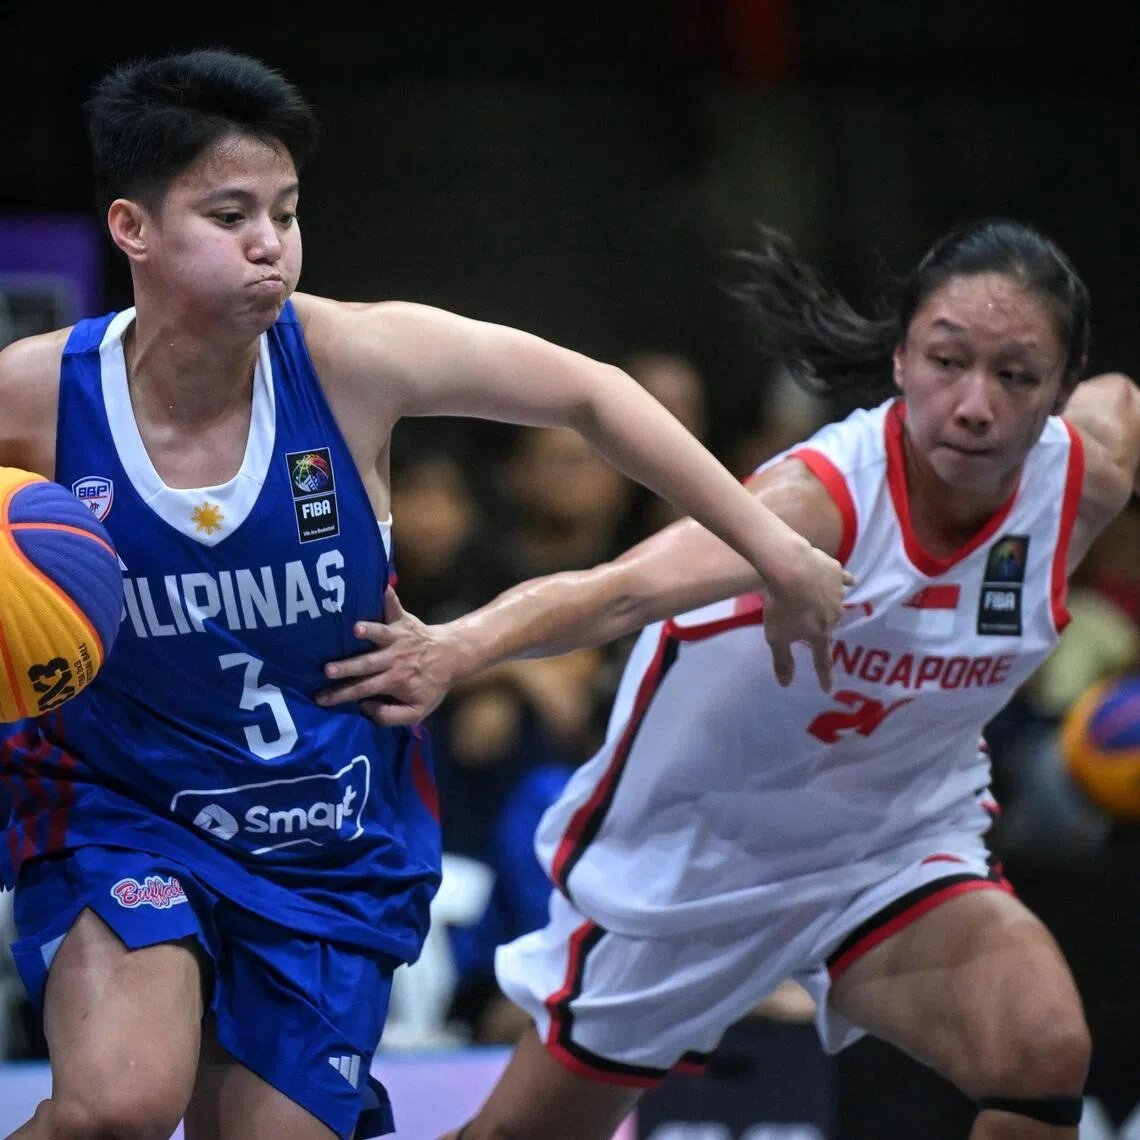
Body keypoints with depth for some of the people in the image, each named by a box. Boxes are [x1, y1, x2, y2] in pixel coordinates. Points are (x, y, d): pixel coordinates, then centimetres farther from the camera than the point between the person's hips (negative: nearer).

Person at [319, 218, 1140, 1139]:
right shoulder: (826, 492, -34)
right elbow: (624, 589, -53)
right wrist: (457, 647, -69)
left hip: (897, 849, 3)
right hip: (699, 848, -3)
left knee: (1045, 1050, -26)